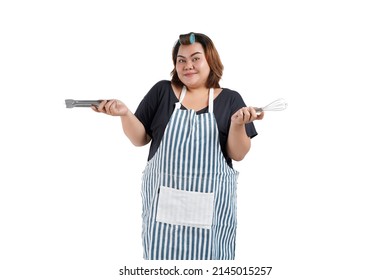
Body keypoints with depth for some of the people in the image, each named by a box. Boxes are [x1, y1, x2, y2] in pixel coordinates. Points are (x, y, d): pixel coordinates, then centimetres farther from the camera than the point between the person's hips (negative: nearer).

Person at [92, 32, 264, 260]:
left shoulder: (230, 99, 2)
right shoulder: (162, 91, 4)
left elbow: (238, 154, 0)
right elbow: (140, 139, 7)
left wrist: (238, 124, -19)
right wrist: (125, 114, -11)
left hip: (210, 200, 0)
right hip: (164, 197, 1)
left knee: (207, 254, 7)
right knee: (162, 254, 6)